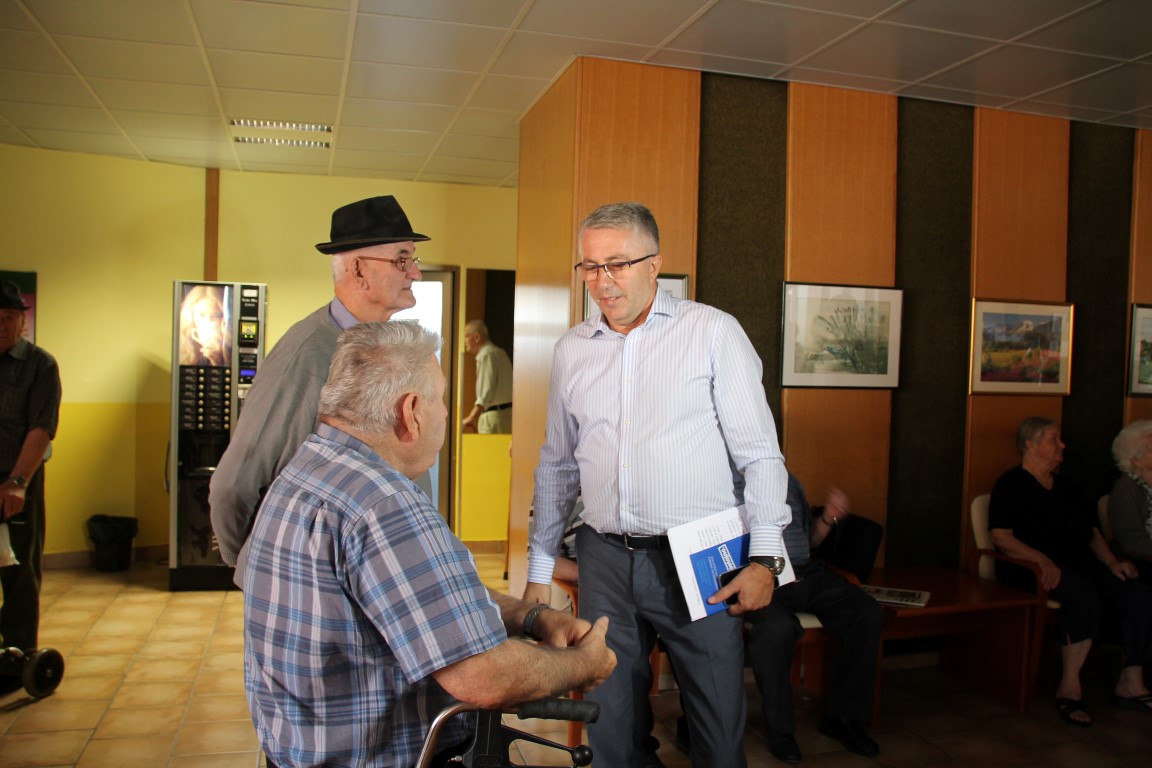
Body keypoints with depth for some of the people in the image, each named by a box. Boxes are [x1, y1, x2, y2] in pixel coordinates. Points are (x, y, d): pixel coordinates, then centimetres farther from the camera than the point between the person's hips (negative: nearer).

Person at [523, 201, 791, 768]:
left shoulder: (713, 332, -2)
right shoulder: (572, 349, 10)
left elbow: (760, 453, -4)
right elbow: (557, 466, 16)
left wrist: (765, 556, -11)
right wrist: (539, 569, 15)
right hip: (604, 558, 4)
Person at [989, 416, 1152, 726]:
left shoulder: (1063, 486, 24)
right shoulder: (1011, 485, 0)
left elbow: (1091, 530, 23)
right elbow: (1001, 537, -10)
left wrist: (1111, 562, 5)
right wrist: (1042, 560, -22)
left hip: (1078, 561, 7)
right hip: (1033, 566, -7)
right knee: (1084, 596, -35)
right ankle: (1069, 687, -26)